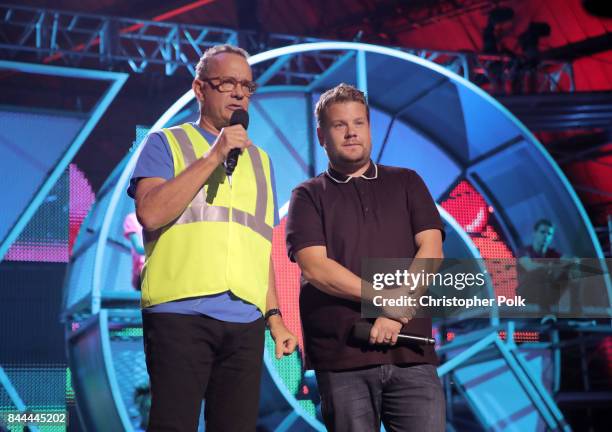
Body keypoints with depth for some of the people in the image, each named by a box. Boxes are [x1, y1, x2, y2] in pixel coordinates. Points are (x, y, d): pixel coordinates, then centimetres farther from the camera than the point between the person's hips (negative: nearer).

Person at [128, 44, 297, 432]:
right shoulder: (166, 143, 8)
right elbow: (150, 214, -9)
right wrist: (213, 157, -8)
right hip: (180, 313, -4)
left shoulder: (259, 160, 22)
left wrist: (275, 317, 14)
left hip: (246, 321, 4)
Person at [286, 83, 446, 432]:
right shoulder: (309, 196, 9)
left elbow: (431, 250, 3)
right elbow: (315, 267, -6)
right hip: (341, 358, -1)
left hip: (412, 354, 2)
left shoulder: (406, 183, 16)